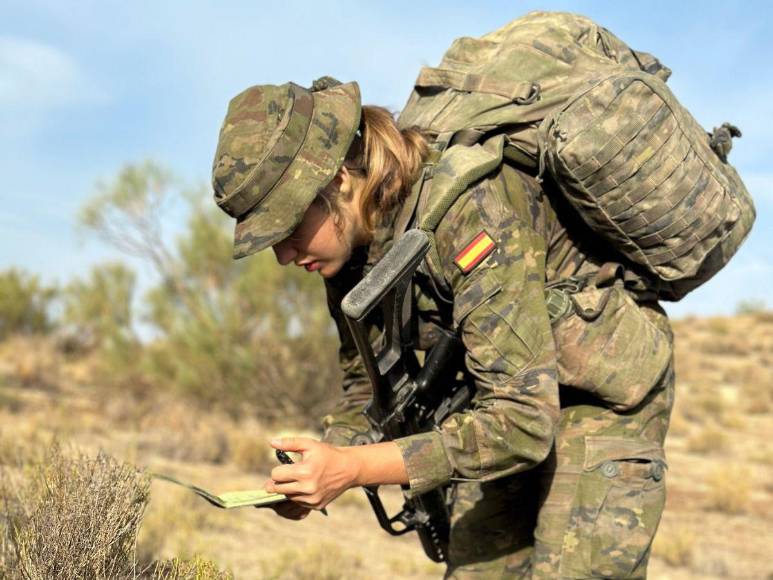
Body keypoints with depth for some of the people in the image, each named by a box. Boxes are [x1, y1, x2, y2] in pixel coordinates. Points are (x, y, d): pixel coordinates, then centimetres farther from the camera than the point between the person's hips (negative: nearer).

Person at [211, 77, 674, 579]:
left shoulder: (470, 210, -33)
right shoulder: (353, 244, -10)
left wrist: (352, 468, -39)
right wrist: (322, 464, -18)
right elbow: (369, 387, 3)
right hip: (506, 391, 7)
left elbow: (523, 421, -36)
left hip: (603, 389, -7)